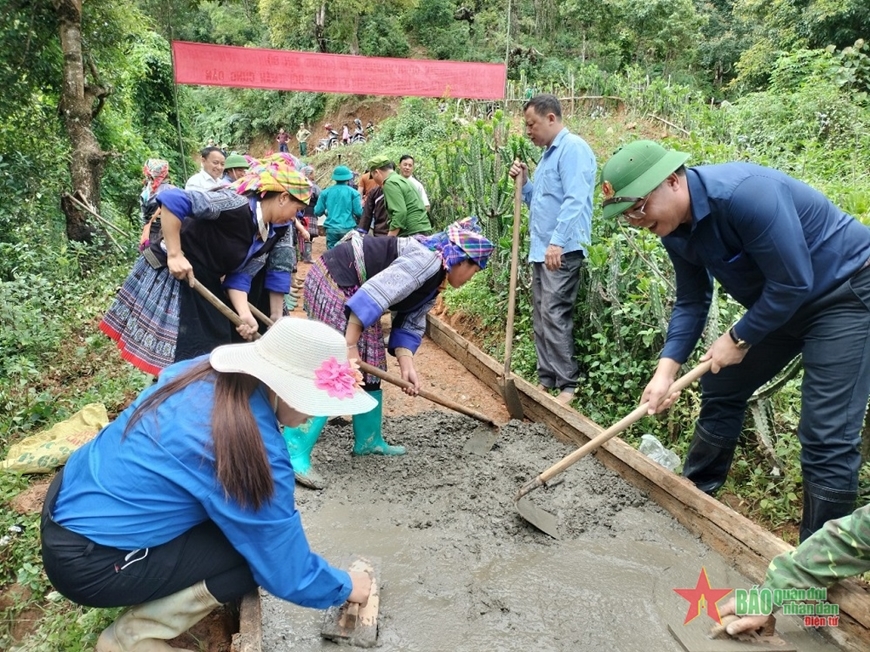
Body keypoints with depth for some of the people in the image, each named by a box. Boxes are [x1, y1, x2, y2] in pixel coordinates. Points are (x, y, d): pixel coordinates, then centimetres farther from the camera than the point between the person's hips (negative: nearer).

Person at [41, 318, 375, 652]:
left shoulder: (206, 371, -6)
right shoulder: (257, 454, -26)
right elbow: (286, 571, -15)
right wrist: (344, 587, 5)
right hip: (87, 563, -8)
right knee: (255, 552, -6)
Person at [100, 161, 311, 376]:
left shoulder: (270, 235, 0)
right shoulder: (237, 206, -26)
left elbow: (240, 276, -3)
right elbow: (172, 199, -33)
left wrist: (244, 314, -19)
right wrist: (174, 255, -31)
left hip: (204, 284, 8)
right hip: (169, 275, -8)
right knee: (188, 356, -3)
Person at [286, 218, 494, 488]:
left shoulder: (432, 283, 11)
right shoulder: (427, 259, -21)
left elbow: (410, 324, 9)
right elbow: (373, 294, -29)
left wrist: (407, 363, -7)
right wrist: (350, 345, -25)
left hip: (350, 291, 10)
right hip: (332, 282, -10)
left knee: (370, 365, 13)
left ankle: (368, 440, 26)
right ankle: (293, 454, -11)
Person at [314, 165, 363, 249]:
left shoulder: (326, 192, 4)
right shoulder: (353, 192, -1)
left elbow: (317, 212, 5)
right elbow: (358, 212, -4)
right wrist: (362, 205, 17)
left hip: (331, 229, 1)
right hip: (348, 228, -1)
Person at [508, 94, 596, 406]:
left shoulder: (572, 148, -10)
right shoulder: (548, 154, 21)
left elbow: (575, 201, -21)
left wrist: (557, 242, -27)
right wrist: (524, 182, 11)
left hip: (562, 250, -10)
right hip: (541, 249, 10)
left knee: (554, 315, -12)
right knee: (541, 316, 10)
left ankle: (569, 384, -5)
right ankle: (546, 378, 17)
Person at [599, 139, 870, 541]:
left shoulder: (744, 193, -33)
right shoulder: (675, 229, -7)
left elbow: (793, 283, -29)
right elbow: (691, 302, 1)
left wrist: (739, 338, -16)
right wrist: (667, 368, -9)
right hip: (778, 301, 8)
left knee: (827, 435, -12)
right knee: (721, 390, 12)